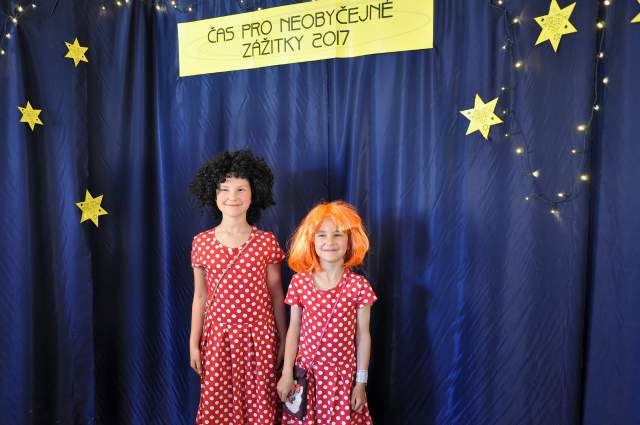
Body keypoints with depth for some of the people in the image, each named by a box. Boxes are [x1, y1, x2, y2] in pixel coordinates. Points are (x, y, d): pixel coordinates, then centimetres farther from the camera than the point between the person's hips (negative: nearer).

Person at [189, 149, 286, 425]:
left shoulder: (267, 242, -4)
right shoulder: (201, 242, -1)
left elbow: (275, 294, 2)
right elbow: (200, 297, 5)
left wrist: (282, 339, 4)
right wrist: (193, 343, 6)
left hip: (259, 335, -1)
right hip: (217, 335, 1)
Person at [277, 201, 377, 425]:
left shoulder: (359, 285, -8)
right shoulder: (299, 282, -5)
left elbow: (363, 335, -2)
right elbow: (294, 330, 2)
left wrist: (361, 382, 0)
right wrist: (286, 373, 3)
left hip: (344, 375, -1)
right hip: (305, 373, 1)